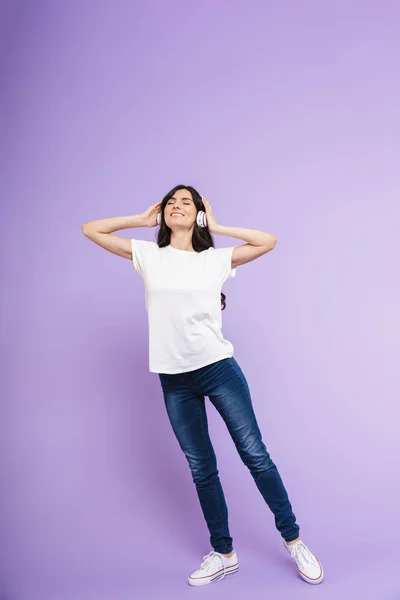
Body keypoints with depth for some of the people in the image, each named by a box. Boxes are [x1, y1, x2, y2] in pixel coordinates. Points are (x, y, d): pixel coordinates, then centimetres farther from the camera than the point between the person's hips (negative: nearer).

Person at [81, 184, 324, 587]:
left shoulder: (216, 259, 3)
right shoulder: (148, 255, 5)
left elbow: (268, 241, 3)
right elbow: (90, 229, 7)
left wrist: (216, 227, 4)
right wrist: (142, 219, 8)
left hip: (218, 368, -1)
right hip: (174, 380, 2)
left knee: (254, 454, 5)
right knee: (201, 469, 14)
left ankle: (293, 541, 26)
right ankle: (224, 554, 32)